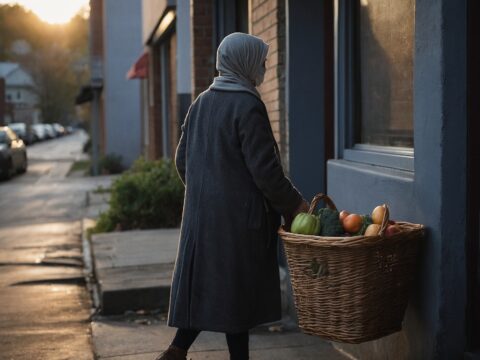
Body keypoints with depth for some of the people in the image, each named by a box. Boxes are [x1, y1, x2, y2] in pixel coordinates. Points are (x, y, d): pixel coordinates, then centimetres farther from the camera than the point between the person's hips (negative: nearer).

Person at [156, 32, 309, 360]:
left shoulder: (201, 103, 9)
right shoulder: (248, 106, -15)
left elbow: (182, 160, 14)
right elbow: (264, 169, -18)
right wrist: (294, 204, -6)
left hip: (202, 212, 7)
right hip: (240, 214, -7)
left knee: (205, 282, 14)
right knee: (238, 286, 3)